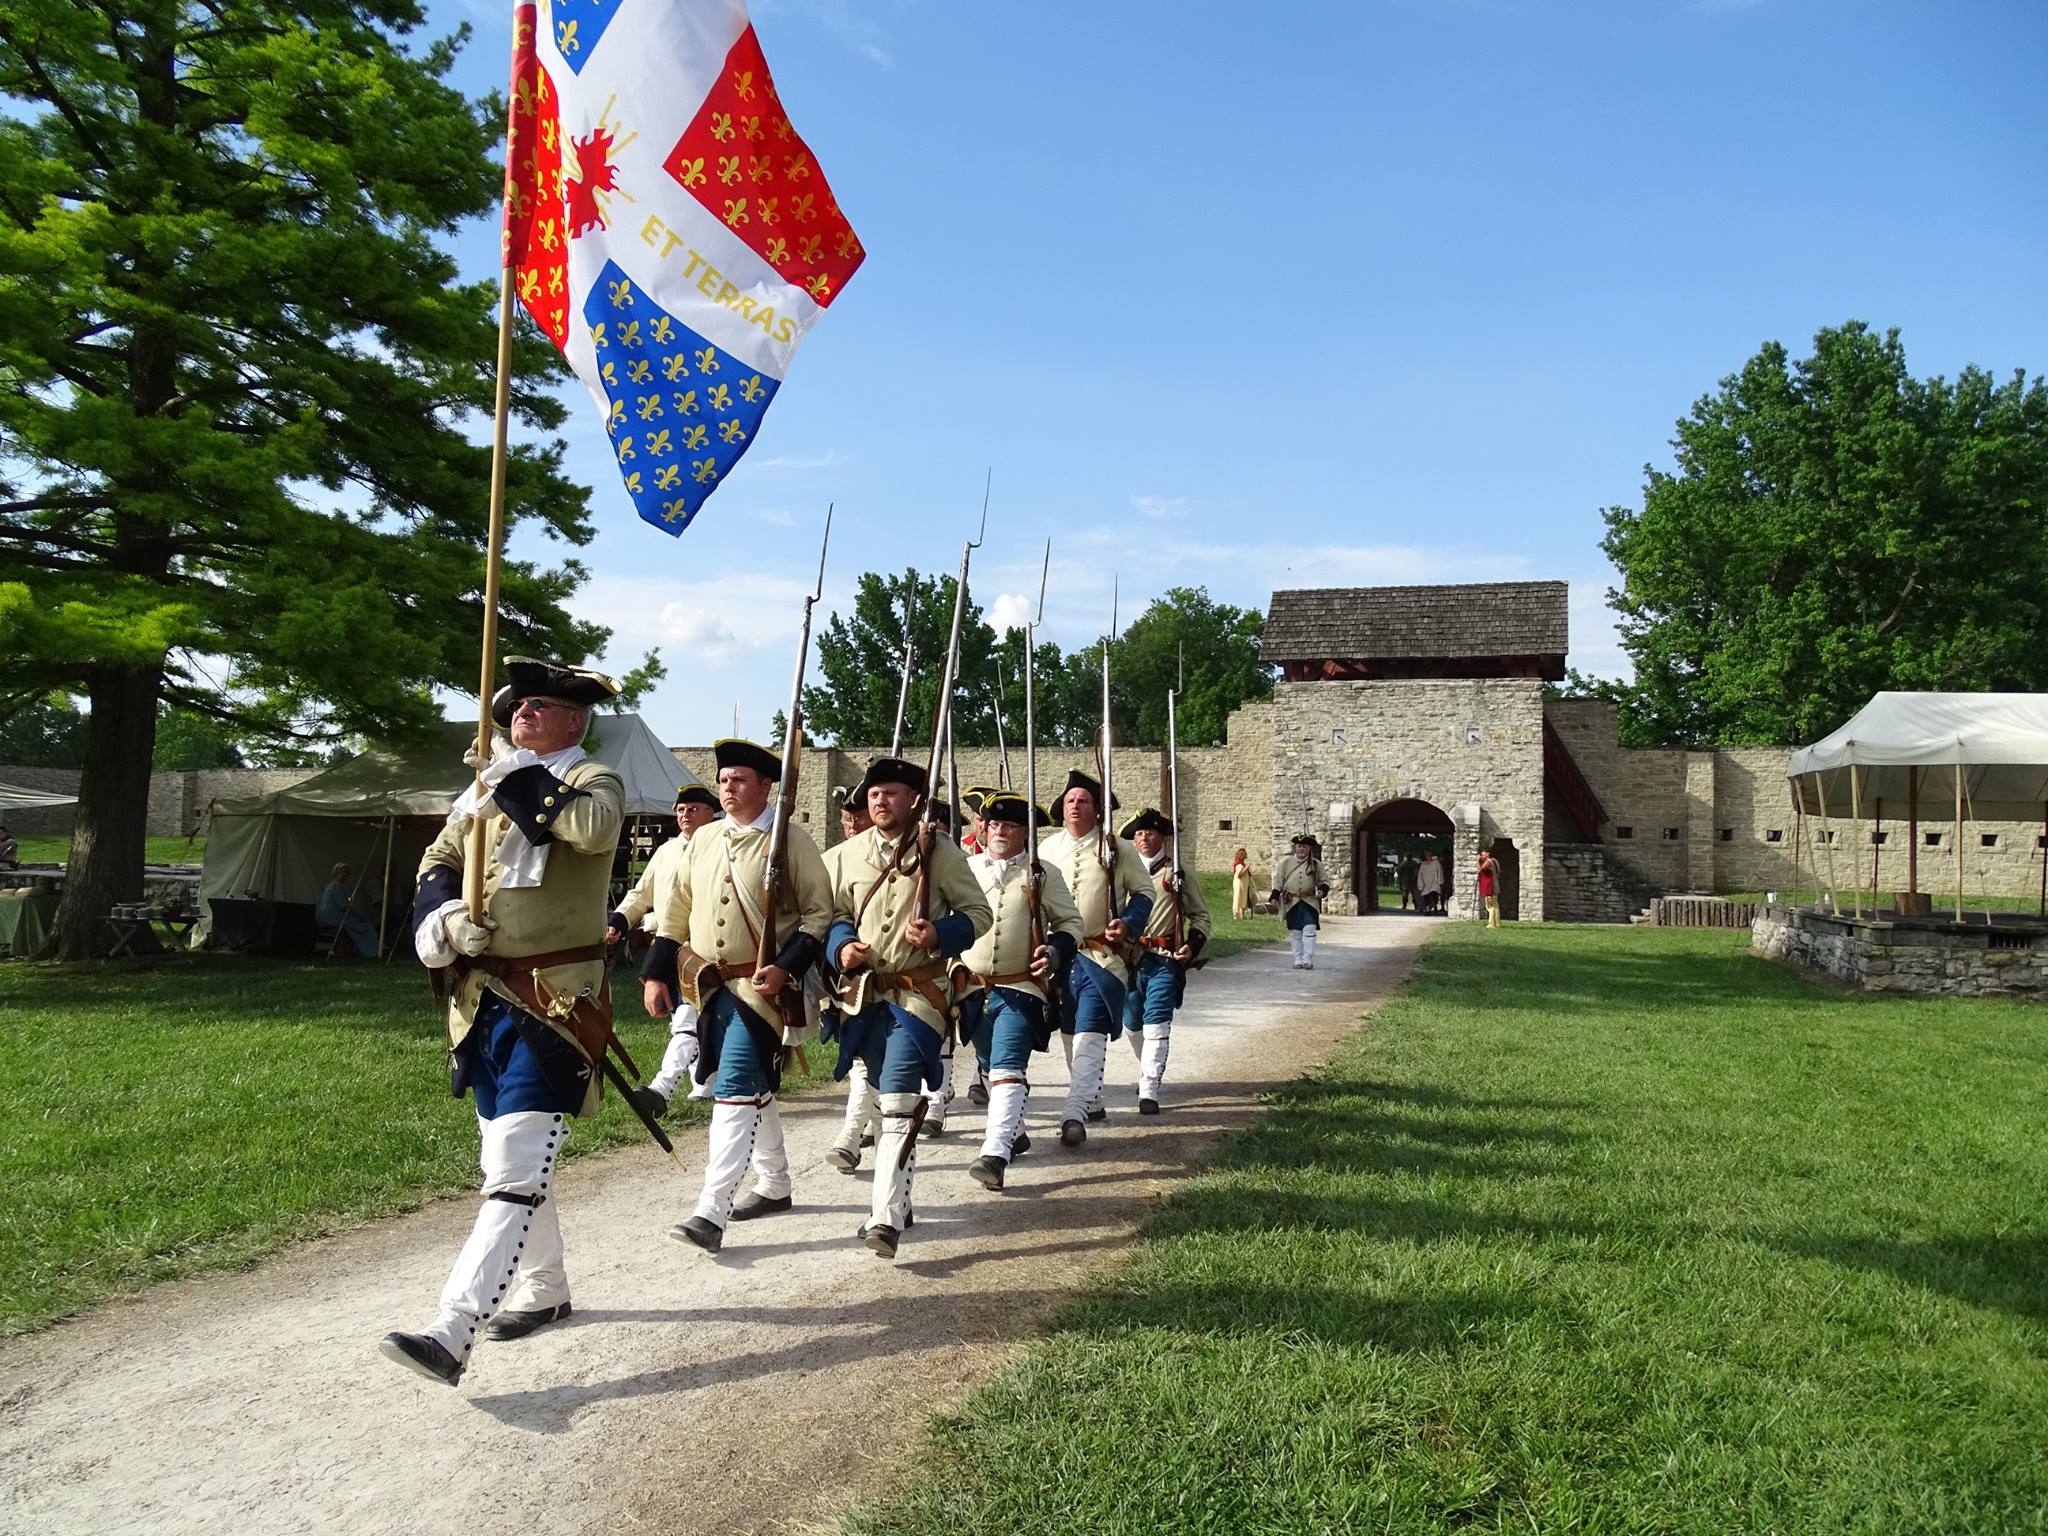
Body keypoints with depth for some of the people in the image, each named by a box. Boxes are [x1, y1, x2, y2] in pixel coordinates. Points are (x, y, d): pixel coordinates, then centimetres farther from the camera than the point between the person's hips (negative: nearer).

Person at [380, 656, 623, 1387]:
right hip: (483, 1001, 8)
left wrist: (514, 781, -17)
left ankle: (451, 1335, -14)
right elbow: (437, 866, 16)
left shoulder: (593, 781, -4)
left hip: (552, 1004, -8)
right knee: (511, 1157, 18)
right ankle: (543, 1291, 35)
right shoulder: (485, 788, 15)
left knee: (516, 1169, -11)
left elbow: (594, 827, -28)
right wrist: (439, 917, -5)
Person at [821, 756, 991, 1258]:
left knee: (898, 1104, -16)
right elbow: (836, 914, 17)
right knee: (887, 1099, 16)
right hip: (864, 994, 5)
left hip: (919, 994, -5)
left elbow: (978, 912, 0)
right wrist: (841, 947, -5)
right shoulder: (852, 853, 8)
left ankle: (887, 1218, -19)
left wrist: (939, 934, -19)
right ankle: (897, 1201, 31)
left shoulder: (939, 851, -3)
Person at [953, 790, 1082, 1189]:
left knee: (1008, 1070, -17)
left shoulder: (1043, 874, 1)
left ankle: (996, 1153, -25)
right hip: (972, 990, 5)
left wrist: (1053, 953, -12)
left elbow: (1071, 923, 6)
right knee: (989, 1069, 18)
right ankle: (1014, 1132, 38)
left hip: (1020, 990, -4)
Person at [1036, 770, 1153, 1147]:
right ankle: (1091, 1100, 31)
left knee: (1090, 1035, -14)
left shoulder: (1117, 849, 1)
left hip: (1102, 956, -4)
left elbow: (1144, 891, 5)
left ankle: (1075, 1114, -20)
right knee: (1070, 1032, 13)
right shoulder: (1046, 848, 10)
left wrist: (1127, 925, -11)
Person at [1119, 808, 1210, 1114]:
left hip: (1165, 961, -4)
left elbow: (1201, 916, 7)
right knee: (1132, 1024, 15)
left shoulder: (1178, 875, 2)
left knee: (1156, 1025, -11)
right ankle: (1150, 1071, 41)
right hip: (1129, 959, 4)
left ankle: (1149, 1092, -11)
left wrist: (1192, 947, -8)